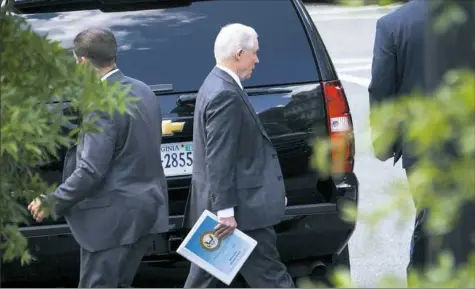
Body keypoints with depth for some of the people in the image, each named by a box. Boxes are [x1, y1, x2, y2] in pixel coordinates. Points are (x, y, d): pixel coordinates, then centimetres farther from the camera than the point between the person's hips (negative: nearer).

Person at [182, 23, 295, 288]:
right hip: (240, 212, -11)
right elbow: (219, 159, -23)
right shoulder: (225, 95, -19)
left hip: (221, 208, 11)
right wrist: (225, 211, -23)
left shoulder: (218, 86, 14)